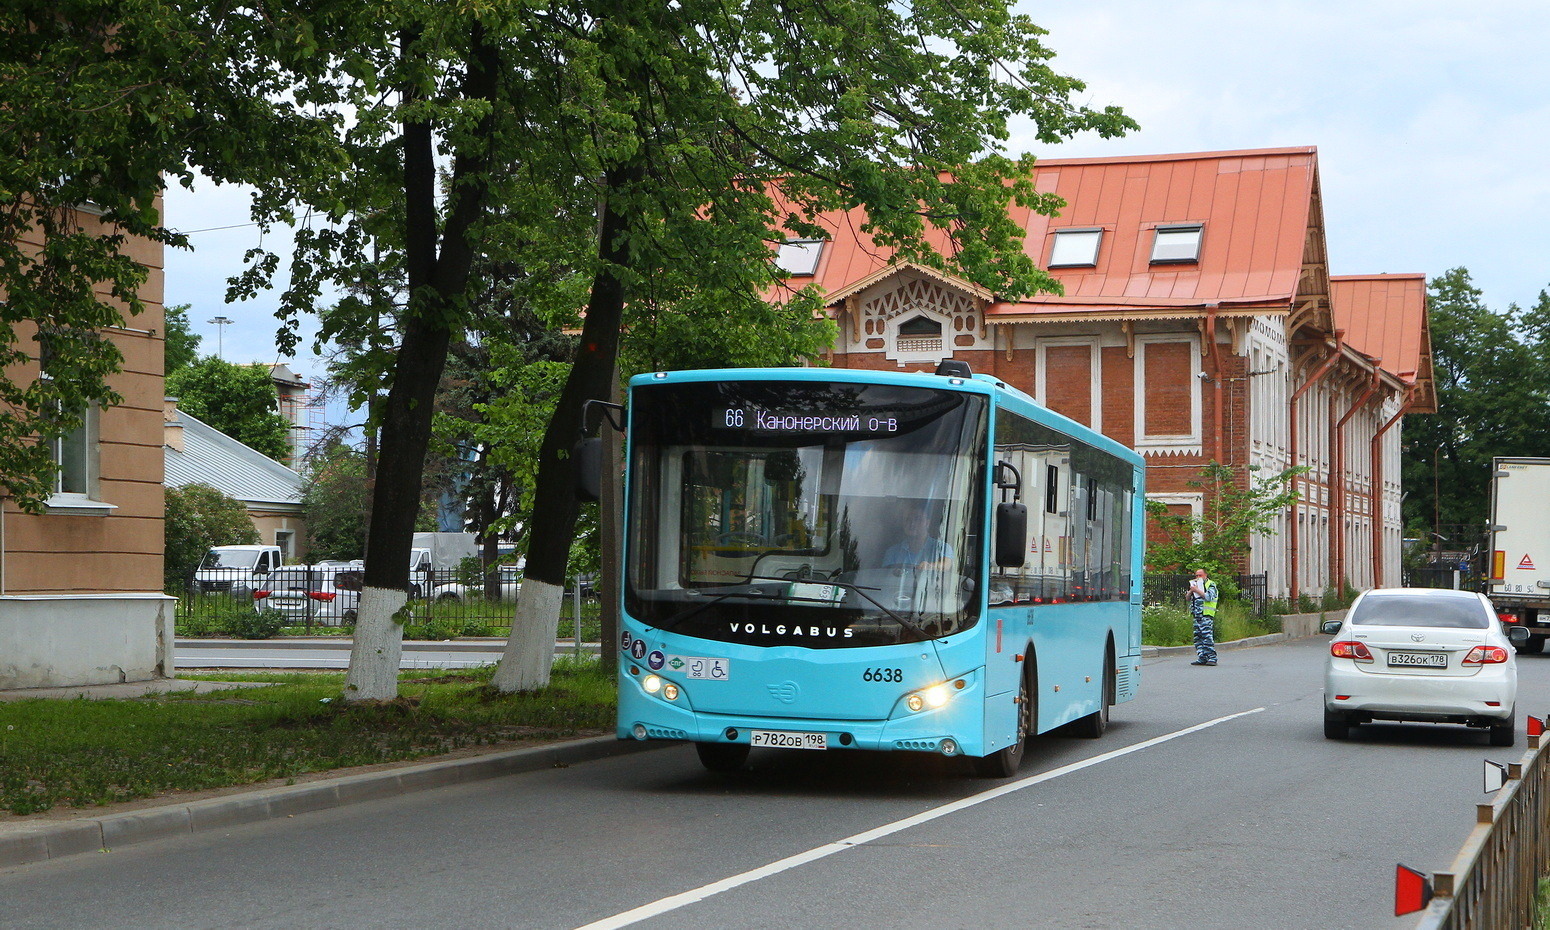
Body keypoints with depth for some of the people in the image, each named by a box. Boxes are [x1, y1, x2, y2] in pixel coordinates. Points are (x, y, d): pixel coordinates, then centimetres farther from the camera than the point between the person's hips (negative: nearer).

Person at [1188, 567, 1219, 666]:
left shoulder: (1210, 584, 1)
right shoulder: (1196, 584, 24)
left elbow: (1209, 597, -15)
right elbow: (1188, 598, 19)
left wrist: (1197, 590, -13)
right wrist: (1191, 590, 0)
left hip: (1206, 614, -8)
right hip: (1196, 615, 8)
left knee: (1207, 636, -14)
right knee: (1198, 637, 4)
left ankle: (1212, 658, -15)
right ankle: (1202, 658, 7)